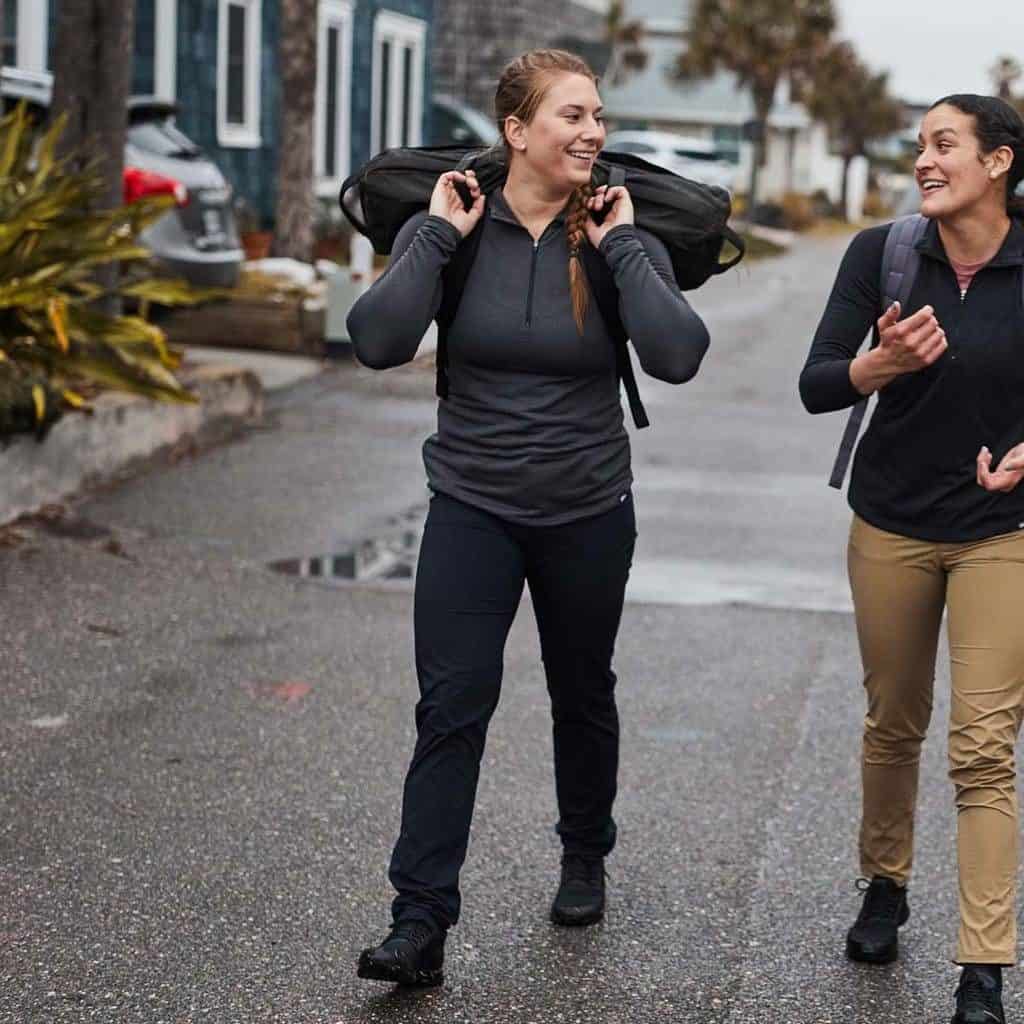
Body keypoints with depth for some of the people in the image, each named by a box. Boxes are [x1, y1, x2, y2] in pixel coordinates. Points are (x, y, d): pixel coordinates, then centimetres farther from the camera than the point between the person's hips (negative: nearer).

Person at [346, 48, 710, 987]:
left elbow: (678, 357, -22)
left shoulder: (620, 236, -6)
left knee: (583, 697, 18)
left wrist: (621, 245, -18)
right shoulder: (451, 231, -7)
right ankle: (420, 923, -7)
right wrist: (439, 235, -18)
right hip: (472, 509, -1)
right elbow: (379, 342, -21)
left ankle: (585, 859, 42)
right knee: (452, 707, -9)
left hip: (588, 513, 1)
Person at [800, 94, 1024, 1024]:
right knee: (894, 725, 15)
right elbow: (815, 387, -11)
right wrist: (882, 364, -31)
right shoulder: (882, 255, -7)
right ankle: (885, 888, 39)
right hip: (892, 526, 2)